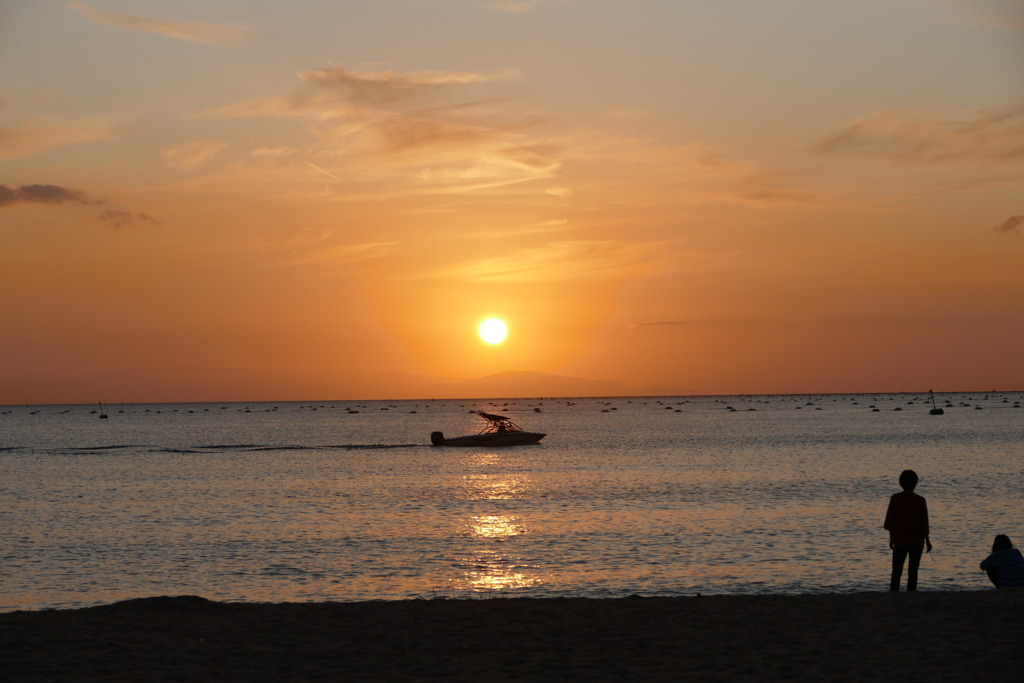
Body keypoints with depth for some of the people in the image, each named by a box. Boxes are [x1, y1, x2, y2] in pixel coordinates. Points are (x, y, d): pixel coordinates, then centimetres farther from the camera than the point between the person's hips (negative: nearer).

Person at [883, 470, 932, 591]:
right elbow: (924, 523, -3)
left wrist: (891, 538, 11)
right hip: (917, 540, -1)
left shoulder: (895, 499, -4)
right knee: (912, 572, 4)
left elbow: (889, 521, 0)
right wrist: (927, 540, 7)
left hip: (899, 540, 1)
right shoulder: (920, 500, -6)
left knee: (896, 572, 8)